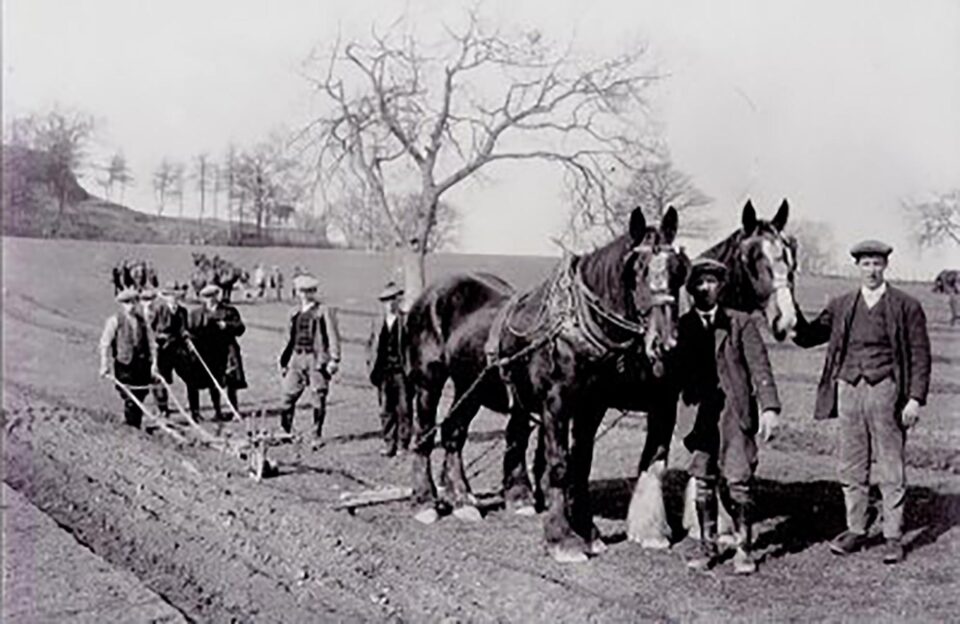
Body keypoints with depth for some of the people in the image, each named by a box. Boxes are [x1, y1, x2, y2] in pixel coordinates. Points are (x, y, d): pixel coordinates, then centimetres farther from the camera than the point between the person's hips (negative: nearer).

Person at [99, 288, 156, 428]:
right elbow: (105, 343, -1)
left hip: (142, 363, 4)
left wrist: (153, 361, 9)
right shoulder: (114, 321, 0)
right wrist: (105, 366, -6)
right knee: (130, 400, -7)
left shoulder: (142, 320, 12)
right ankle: (131, 428, 1)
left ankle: (137, 427, 15)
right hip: (124, 364, -4)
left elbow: (149, 342, 15)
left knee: (140, 396, 5)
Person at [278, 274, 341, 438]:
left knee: (319, 397, 0)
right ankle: (285, 431, 12)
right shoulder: (295, 313, 15)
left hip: (317, 359, -5)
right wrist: (284, 361, 17)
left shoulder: (324, 312, -3)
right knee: (288, 395, 0)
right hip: (297, 358, 5)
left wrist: (334, 360, -13)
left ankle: (317, 434, 10)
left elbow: (333, 337, -6)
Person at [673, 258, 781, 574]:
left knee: (738, 481, -4)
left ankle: (743, 549, 10)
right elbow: (676, 370, 7)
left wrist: (769, 407, -13)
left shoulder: (741, 323, 2)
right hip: (699, 414, 2)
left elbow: (759, 367, -3)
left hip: (735, 412, -2)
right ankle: (708, 546, 20)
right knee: (703, 482, 7)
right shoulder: (682, 326, 7)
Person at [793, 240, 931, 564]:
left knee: (891, 471, 4)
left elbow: (920, 355, 0)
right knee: (851, 469, 11)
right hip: (848, 389, 3)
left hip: (885, 391, -3)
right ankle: (856, 531, 24)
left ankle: (893, 537, 14)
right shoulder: (841, 306, 10)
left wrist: (915, 398, -9)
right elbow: (808, 337, 9)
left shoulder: (907, 306, 1)